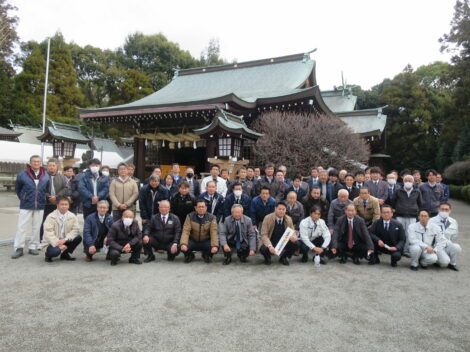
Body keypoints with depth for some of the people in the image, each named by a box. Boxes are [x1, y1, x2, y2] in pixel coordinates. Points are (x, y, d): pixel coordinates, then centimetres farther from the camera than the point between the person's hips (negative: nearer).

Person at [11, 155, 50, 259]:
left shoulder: (46, 175, 2)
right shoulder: (22, 175, -4)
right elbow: (17, 188, 10)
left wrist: (42, 199, 8)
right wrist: (23, 198, 8)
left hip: (40, 206, 2)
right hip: (26, 206, -2)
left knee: (36, 228, 8)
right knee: (21, 227, -2)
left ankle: (33, 247, 19)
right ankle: (18, 248, 5)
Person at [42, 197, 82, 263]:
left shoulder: (72, 216, -4)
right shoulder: (51, 217, -14)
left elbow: (76, 230, -9)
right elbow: (48, 233, -20)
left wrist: (65, 239, -25)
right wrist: (58, 244, -32)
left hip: (65, 241, 4)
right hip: (52, 242, -4)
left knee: (78, 238, -19)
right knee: (55, 251, -34)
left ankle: (65, 254, 4)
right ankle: (48, 255, 5)